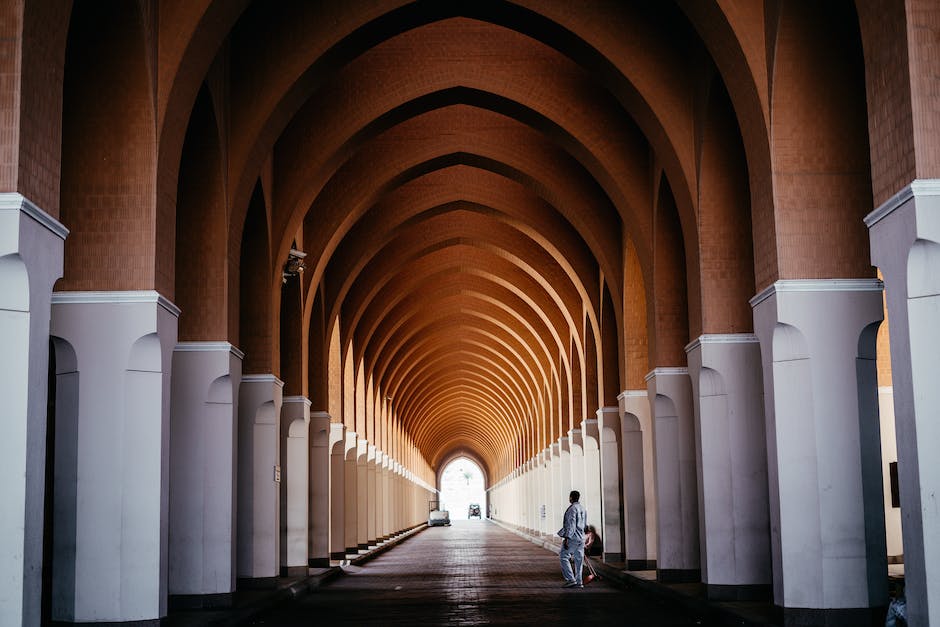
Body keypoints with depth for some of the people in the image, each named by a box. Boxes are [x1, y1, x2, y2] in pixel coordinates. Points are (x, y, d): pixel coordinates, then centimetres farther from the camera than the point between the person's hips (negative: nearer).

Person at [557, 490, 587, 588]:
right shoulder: (583, 509, 14)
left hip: (572, 537, -9)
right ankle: (578, 582, 8)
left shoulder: (572, 509, -13)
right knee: (578, 559, 8)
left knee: (563, 557, -3)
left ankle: (571, 579, -10)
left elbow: (571, 524, -19)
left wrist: (566, 538, -20)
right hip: (581, 537, 9)